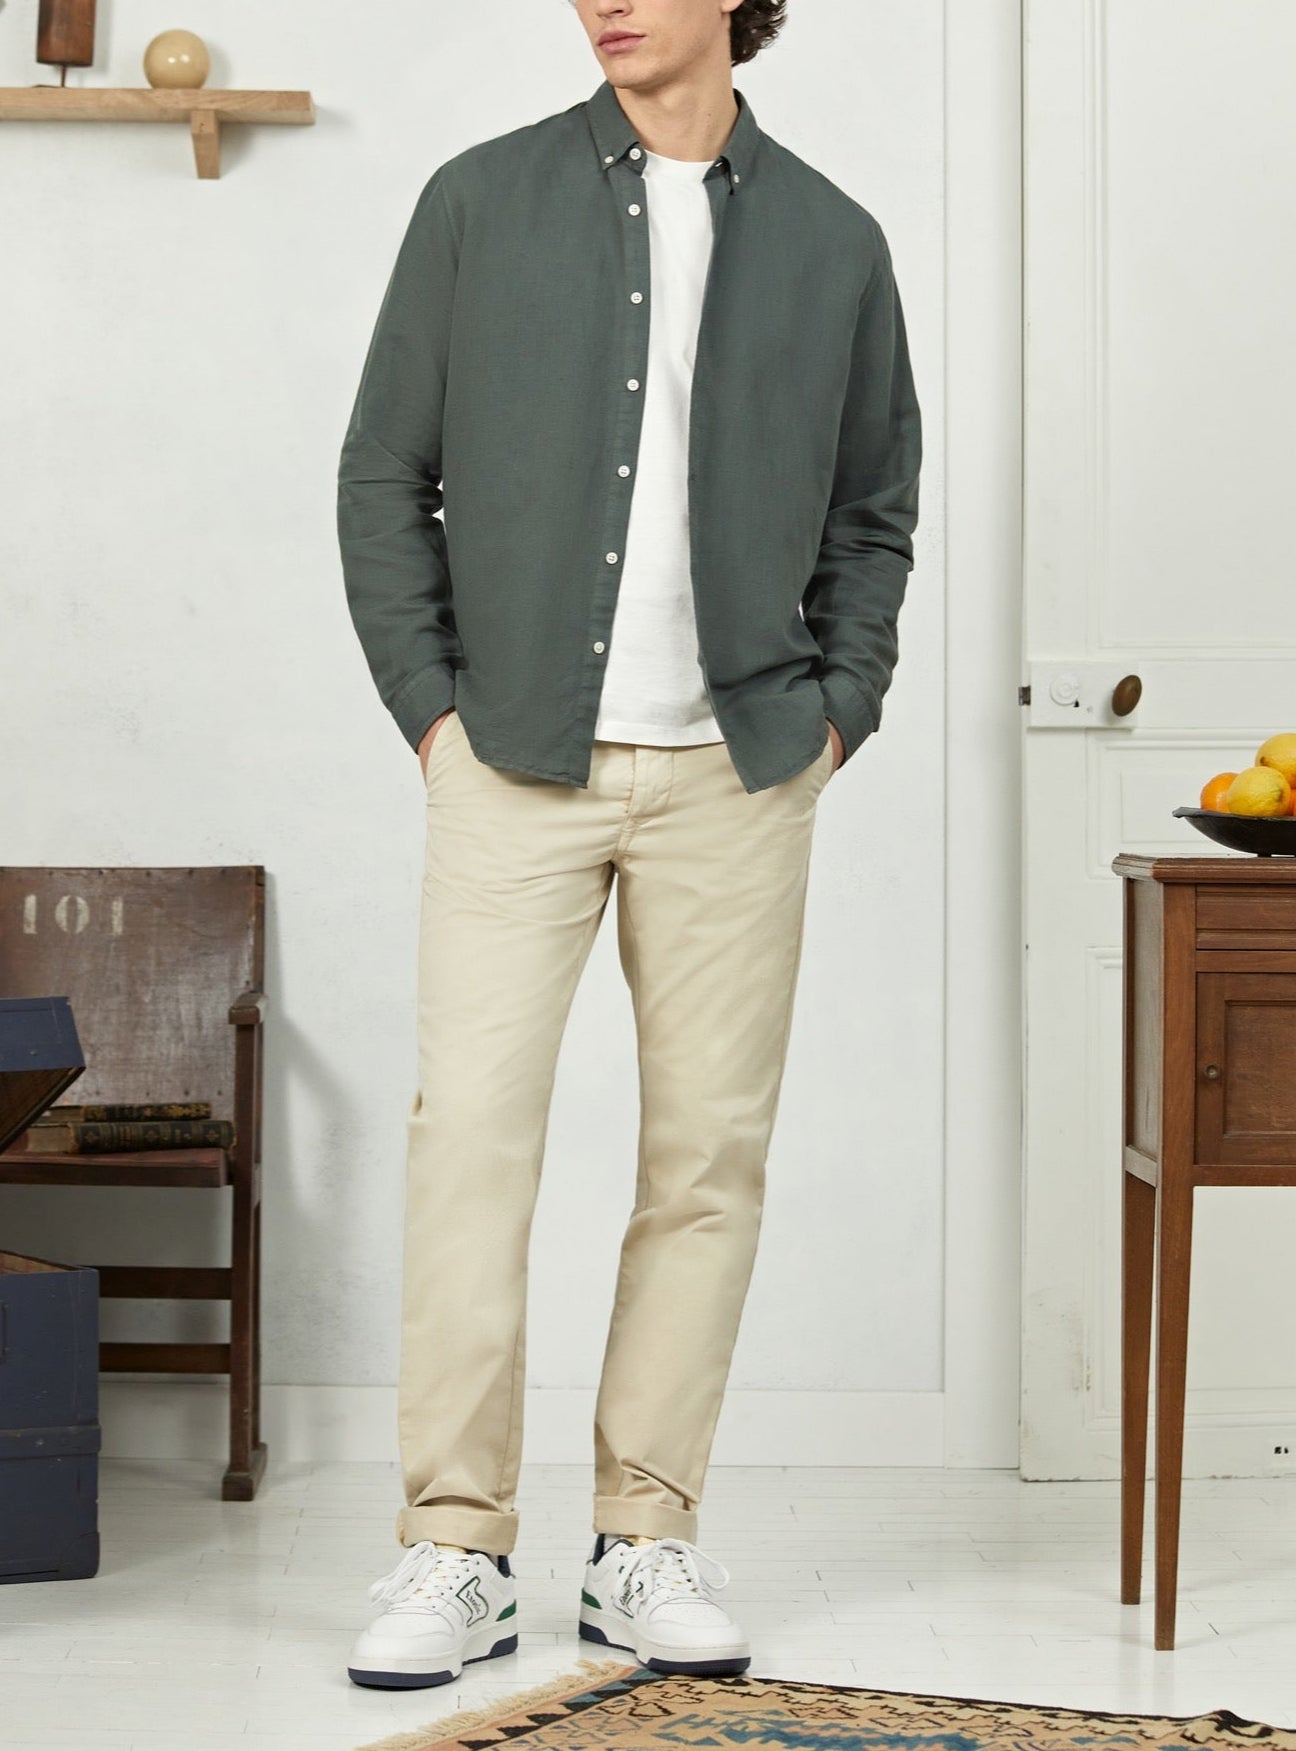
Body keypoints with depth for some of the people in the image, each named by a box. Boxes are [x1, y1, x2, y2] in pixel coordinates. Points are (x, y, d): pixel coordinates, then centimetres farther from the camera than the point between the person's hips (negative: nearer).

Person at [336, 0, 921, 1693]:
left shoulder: (833, 243, 8)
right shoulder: (481, 202, 4)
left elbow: (876, 510, 17)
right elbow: (383, 475, 6)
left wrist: (835, 713, 5)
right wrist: (431, 706, -2)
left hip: (735, 774, 2)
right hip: (518, 766, -1)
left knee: (711, 1153, 3)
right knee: (471, 1134, -8)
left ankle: (648, 1540, 14)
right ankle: (458, 1550, 1)